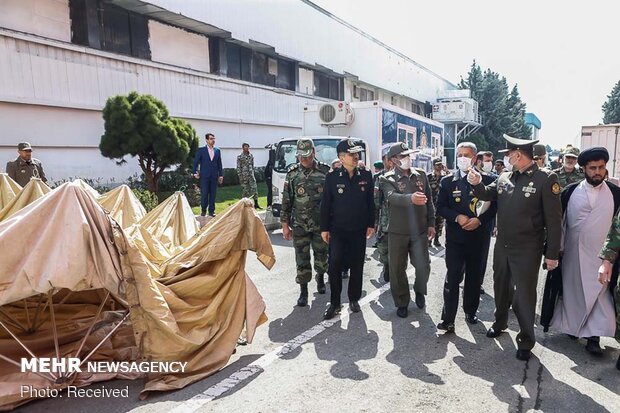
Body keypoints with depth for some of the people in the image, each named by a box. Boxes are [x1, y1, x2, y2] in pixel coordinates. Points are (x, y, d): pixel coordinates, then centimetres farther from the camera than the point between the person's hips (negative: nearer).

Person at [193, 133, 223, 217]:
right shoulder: (201, 150, 2)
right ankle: (203, 210, 12)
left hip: (214, 176, 3)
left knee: (213, 194, 4)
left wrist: (221, 175, 7)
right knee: (204, 194, -2)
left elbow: (219, 164, 11)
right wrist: (195, 172, -2)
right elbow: (195, 162, 5)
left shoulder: (217, 151, 10)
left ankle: (211, 211, 11)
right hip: (204, 176, -2)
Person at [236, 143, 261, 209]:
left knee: (254, 188, -3)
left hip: (251, 175, 4)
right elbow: (238, 167, -5)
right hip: (244, 175, -4)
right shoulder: (240, 157, -3)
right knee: (245, 190, 1)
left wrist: (252, 173, 13)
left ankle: (256, 204, 1)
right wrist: (240, 176, -10)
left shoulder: (251, 156, 11)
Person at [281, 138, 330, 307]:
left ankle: (320, 278, 41)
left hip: (321, 224, 0)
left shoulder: (325, 171, -3)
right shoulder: (292, 173, -1)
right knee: (302, 258, 3)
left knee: (321, 254, 15)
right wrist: (285, 224, 1)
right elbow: (286, 200, 3)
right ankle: (303, 291, 14)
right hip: (299, 225, 0)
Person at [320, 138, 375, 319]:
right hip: (338, 230, -2)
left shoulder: (366, 175, 1)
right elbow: (325, 204, -1)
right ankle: (334, 303, 8)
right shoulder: (332, 177, -5)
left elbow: (370, 201, 6)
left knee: (357, 266, 10)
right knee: (334, 265, -6)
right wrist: (324, 228, -2)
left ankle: (354, 299, 27)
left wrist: (371, 224, 4)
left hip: (359, 230, 2)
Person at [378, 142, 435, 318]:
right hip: (397, 231, -2)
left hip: (420, 230, 2)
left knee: (423, 266, 1)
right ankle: (402, 302, 26)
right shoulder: (387, 179, -7)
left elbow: (429, 200, 12)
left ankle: (419, 290, 33)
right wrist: (411, 198, -46)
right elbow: (393, 197, -27)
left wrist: (431, 223, 8)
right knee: (397, 269, 6)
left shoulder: (421, 174, 6)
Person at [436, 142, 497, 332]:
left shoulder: (487, 180, 2)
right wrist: (457, 217, -15)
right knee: (453, 277, -5)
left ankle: (470, 312, 31)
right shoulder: (447, 182, 3)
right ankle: (448, 319, -1)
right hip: (455, 237, -1)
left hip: (478, 236, 1)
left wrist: (480, 220, -14)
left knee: (475, 277, 13)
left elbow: (494, 206, 1)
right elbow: (441, 208, 1)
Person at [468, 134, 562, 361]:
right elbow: (488, 195, 16)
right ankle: (500, 322, 44)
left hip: (527, 250, -6)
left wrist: (552, 254, -13)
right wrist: (477, 184, -7)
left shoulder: (546, 179, -13)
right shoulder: (504, 177, 2)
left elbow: (554, 220, -13)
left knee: (524, 295, 5)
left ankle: (526, 340, 23)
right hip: (502, 246, 6)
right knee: (501, 287, 21)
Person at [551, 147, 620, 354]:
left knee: (598, 293, 0)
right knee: (572, 290, 11)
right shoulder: (570, 191, -1)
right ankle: (572, 326, 27)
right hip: (573, 251, 0)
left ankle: (593, 337, 5)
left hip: (600, 253, 0)